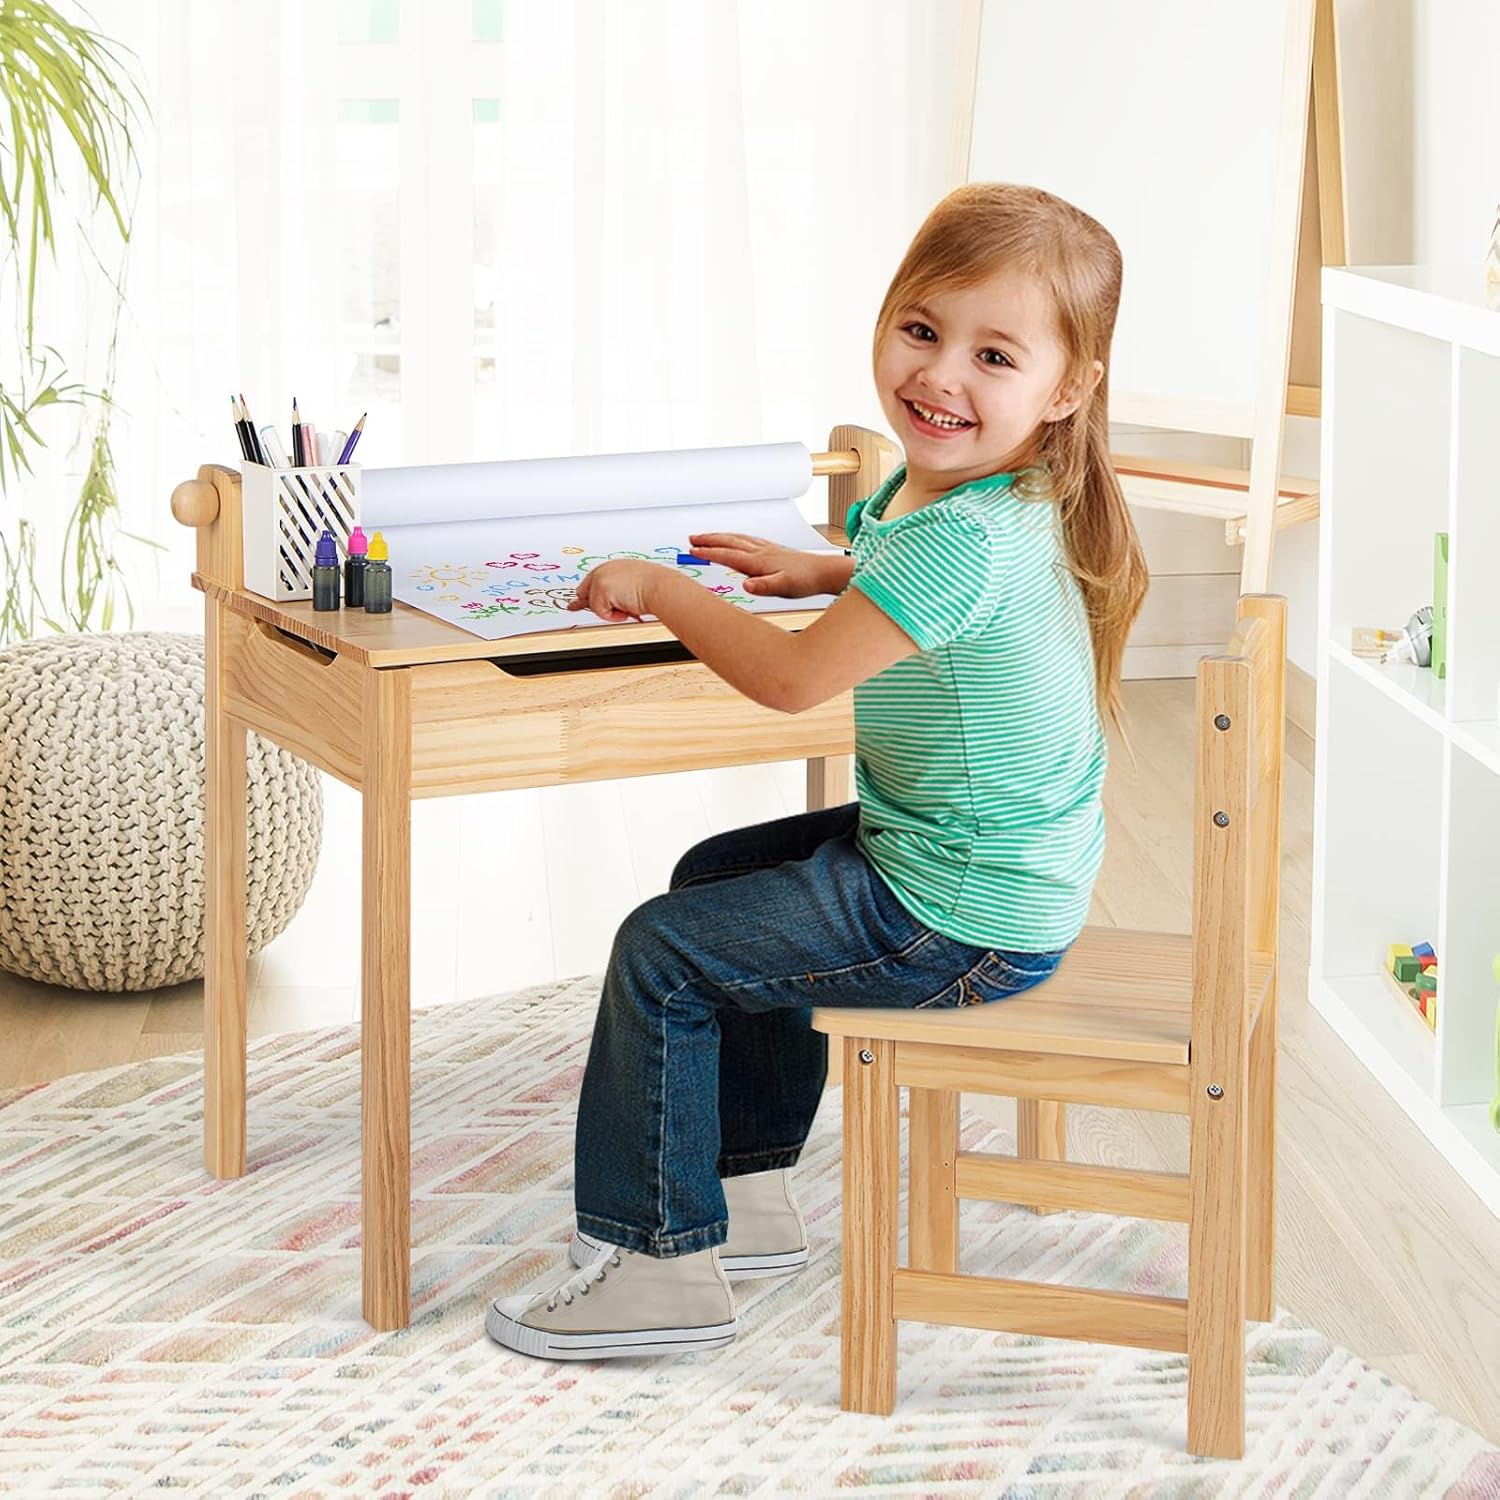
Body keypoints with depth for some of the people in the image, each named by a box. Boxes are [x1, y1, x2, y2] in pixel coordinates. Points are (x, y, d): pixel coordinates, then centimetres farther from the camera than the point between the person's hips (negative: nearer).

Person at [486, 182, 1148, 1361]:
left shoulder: (961, 539, -31)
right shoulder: (947, 486, 1)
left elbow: (796, 677, -28)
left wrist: (657, 587, -15)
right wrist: (825, 571, 12)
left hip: (958, 924, -11)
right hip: (979, 864, 11)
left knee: (663, 955, -3)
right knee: (717, 878, 27)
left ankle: (657, 1260, 8)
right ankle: (748, 1192, 35)